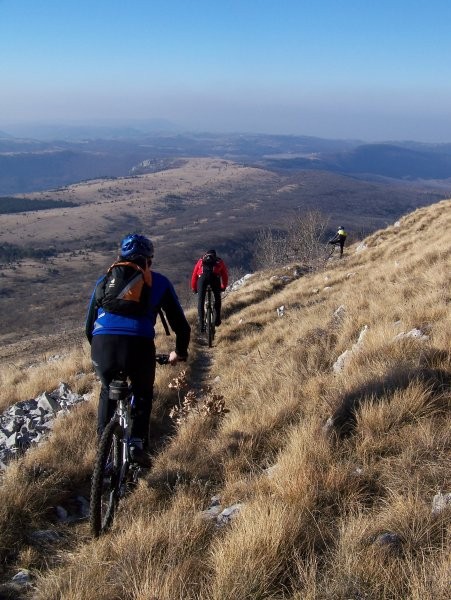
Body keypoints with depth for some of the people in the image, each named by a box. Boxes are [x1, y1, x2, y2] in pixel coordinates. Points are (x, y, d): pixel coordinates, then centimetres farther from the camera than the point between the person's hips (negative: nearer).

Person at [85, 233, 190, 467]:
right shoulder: (158, 282, 21)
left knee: (108, 390, 33)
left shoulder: (104, 280, 27)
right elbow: (181, 324, 24)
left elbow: (89, 326, 32)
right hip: (138, 346, -2)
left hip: (102, 345, 2)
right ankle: (137, 443, 14)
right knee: (143, 393, 29)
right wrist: (180, 352, 41)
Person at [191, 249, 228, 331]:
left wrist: (194, 288, 43)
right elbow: (225, 275, 34)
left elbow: (194, 275, 34)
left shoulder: (201, 261, 36)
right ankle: (217, 318, 12)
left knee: (201, 300, 8)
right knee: (217, 297, 22)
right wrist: (223, 287, 48)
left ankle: (201, 323, -2)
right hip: (215, 276, 0)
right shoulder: (219, 261, 34)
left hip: (202, 276, 0)